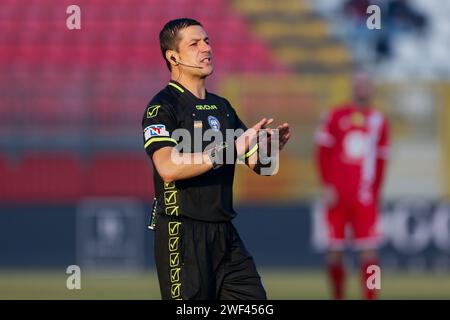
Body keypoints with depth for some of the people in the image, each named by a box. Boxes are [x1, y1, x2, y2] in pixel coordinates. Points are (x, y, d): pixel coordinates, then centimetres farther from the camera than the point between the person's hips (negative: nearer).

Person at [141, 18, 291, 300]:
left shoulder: (222, 107, 17)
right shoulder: (163, 106, -7)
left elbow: (259, 164, 19)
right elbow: (168, 167, -24)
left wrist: (270, 147, -5)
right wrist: (230, 150, -27)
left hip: (225, 234, 7)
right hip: (182, 233, -7)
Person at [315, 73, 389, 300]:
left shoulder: (379, 121, 10)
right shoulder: (336, 116, 4)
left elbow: (380, 161, 14)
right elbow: (323, 153, 2)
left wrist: (375, 194, 9)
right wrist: (327, 187, -6)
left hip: (364, 198, 1)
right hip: (337, 195, -1)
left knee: (369, 253, -9)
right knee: (334, 253, 0)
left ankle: (370, 297, -6)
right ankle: (338, 296, 17)